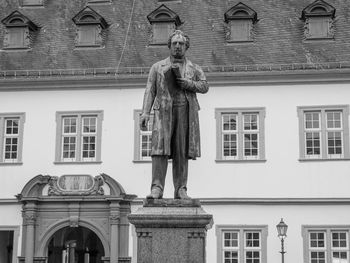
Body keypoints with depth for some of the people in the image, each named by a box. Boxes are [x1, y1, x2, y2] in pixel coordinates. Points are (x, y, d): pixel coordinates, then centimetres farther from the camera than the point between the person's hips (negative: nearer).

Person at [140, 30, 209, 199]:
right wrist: (145, 113, -4)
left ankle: (180, 190, 0)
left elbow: (204, 86, 3)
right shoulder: (158, 67, 16)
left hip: (186, 112, 1)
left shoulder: (194, 69, 18)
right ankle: (157, 188, -17)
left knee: (182, 152, -2)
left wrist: (186, 83, -12)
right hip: (164, 111, -1)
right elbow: (150, 91, 9)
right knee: (160, 148, -14)